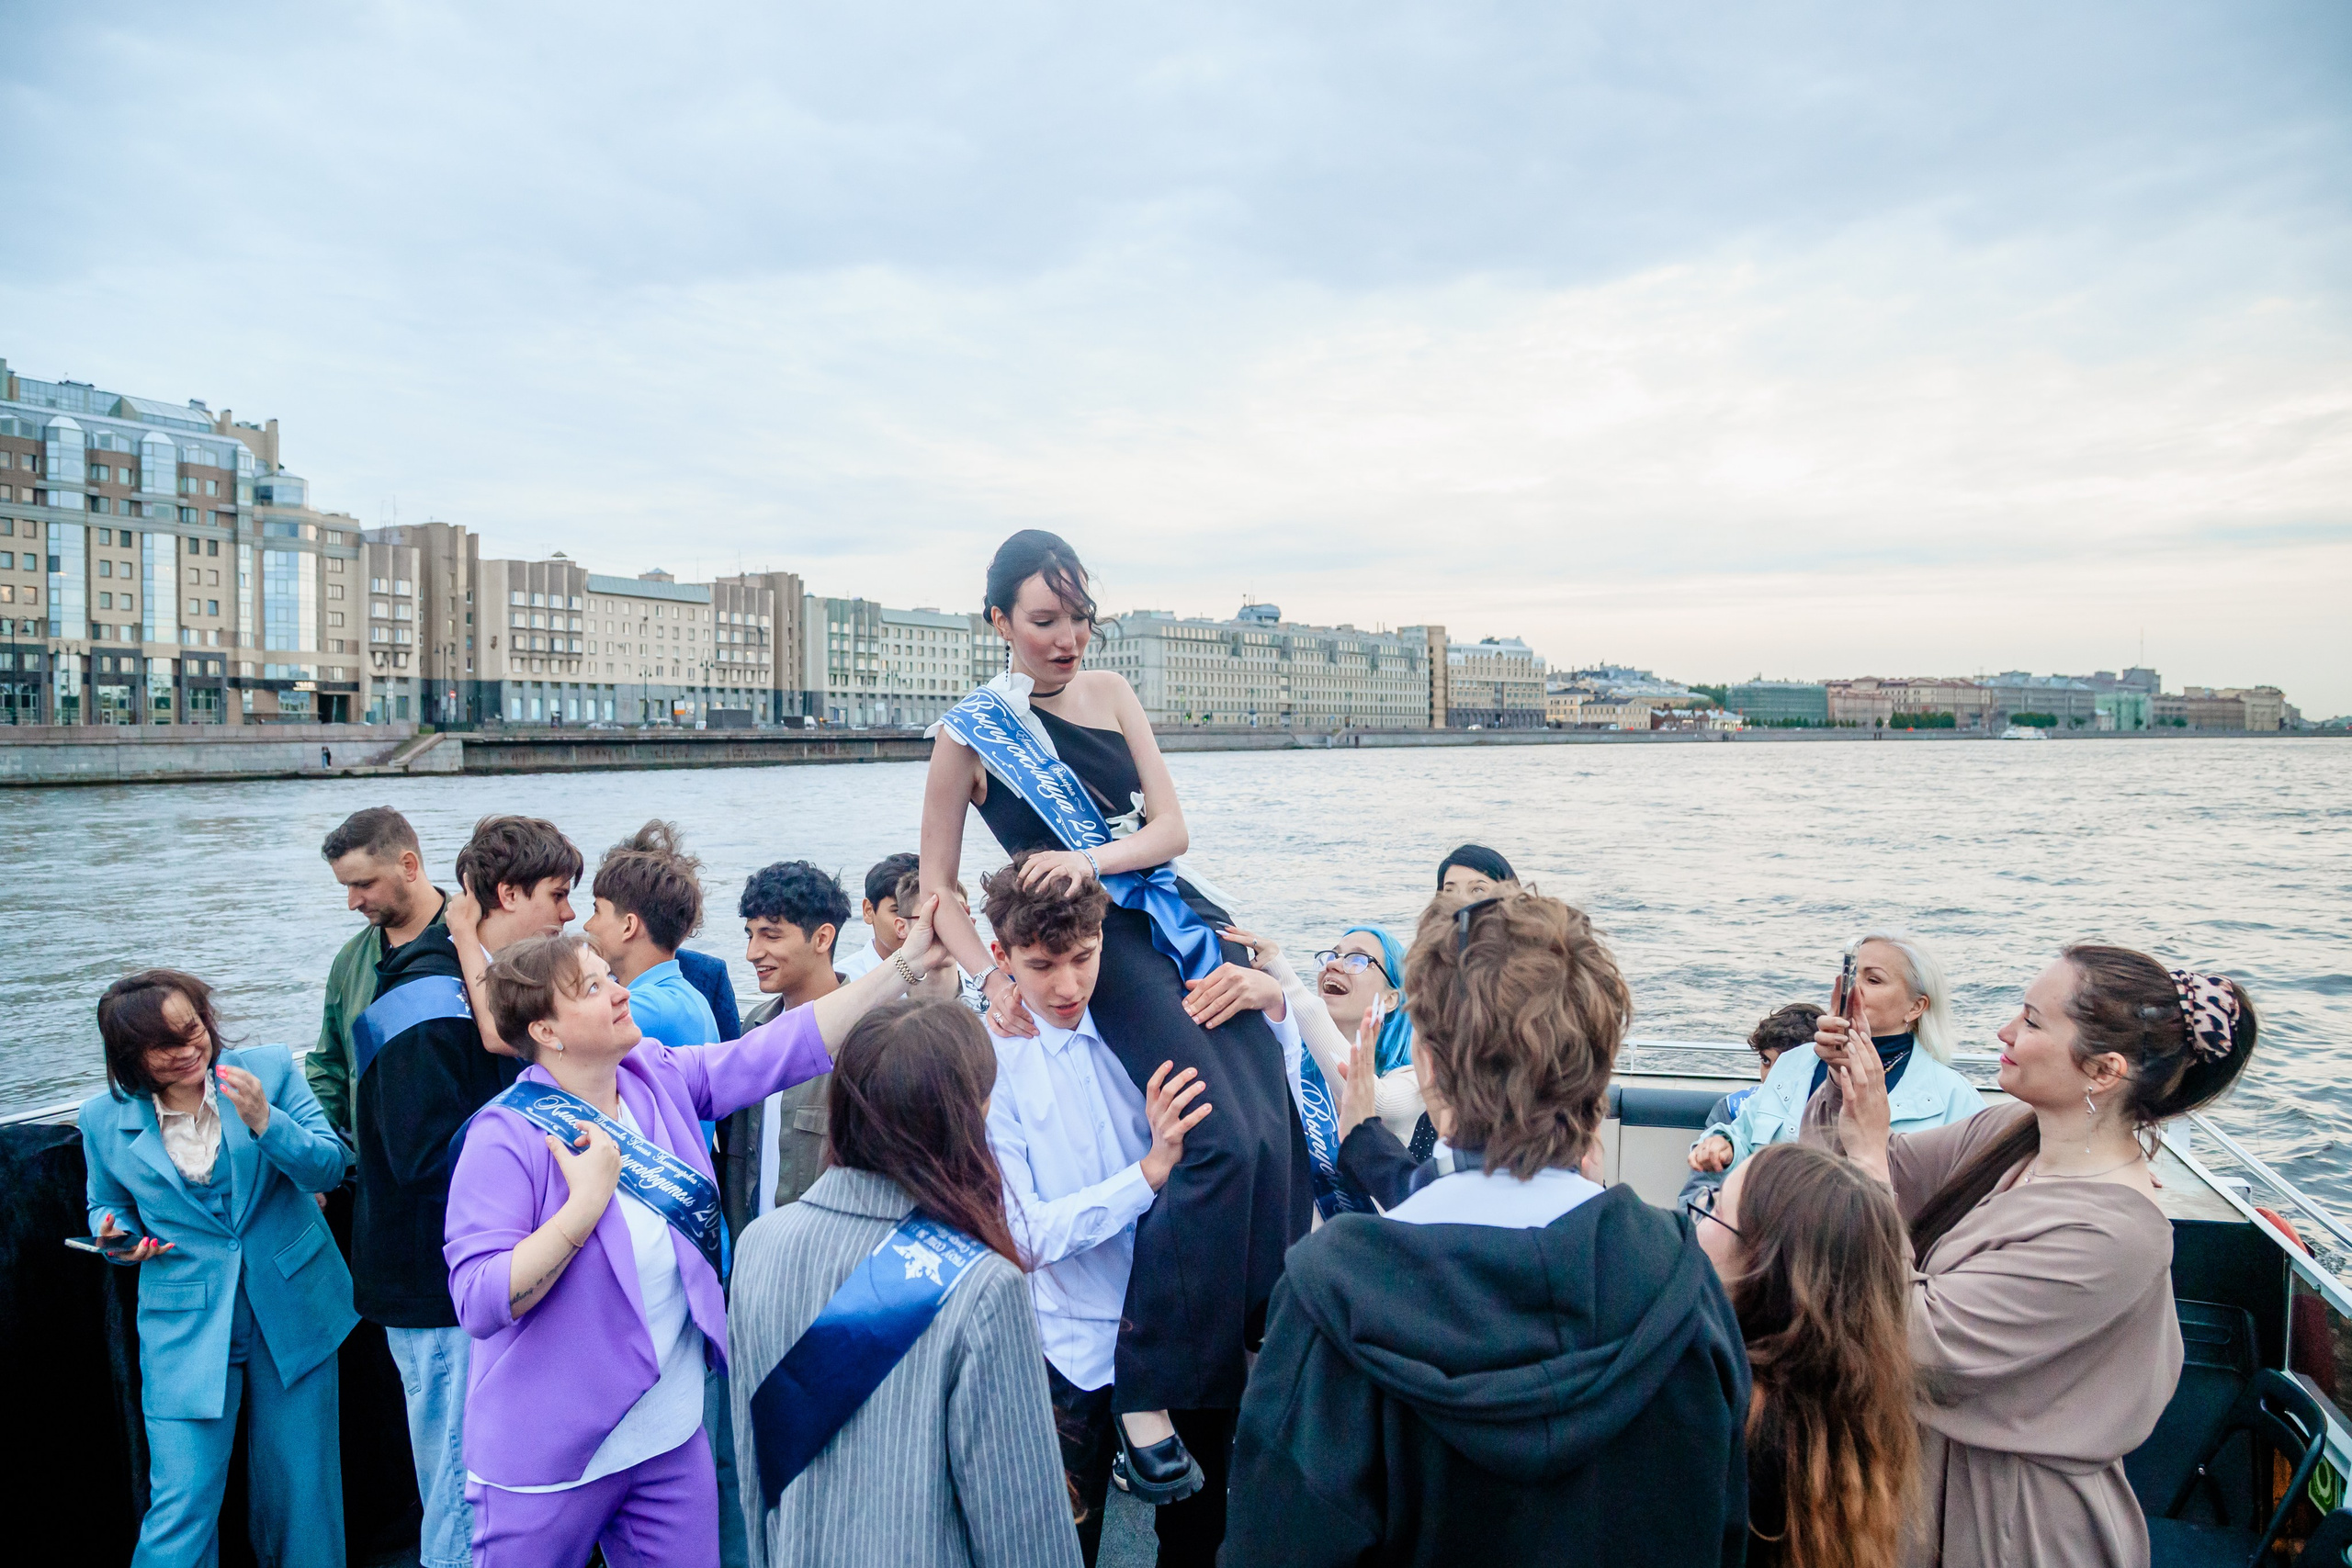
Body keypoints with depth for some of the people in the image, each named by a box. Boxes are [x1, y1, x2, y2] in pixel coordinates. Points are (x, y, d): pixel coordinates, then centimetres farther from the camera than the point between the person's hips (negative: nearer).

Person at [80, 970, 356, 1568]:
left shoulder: (269, 1069, -6)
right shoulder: (104, 1119, -1)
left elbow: (329, 1167, -8)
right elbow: (107, 1205, 16)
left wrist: (264, 1121, -24)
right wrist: (116, 1235, -7)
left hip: (293, 1307, 0)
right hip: (187, 1325, 0)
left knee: (301, 1485, 10)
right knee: (182, 1504, -5)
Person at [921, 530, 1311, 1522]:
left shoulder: (1111, 694, 12)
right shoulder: (970, 735, 1)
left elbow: (1169, 827, 5)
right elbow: (936, 888, 5)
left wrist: (1091, 859, -14)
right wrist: (989, 976, -9)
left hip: (1181, 920, 5)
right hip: (1100, 944, -5)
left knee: (1274, 1134, -10)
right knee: (1223, 1140, -22)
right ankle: (1146, 1390, -11)